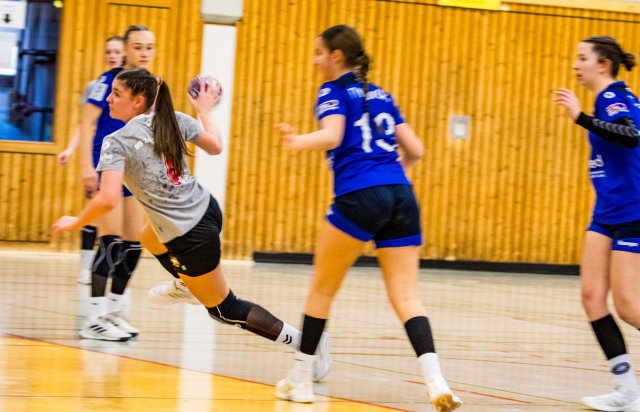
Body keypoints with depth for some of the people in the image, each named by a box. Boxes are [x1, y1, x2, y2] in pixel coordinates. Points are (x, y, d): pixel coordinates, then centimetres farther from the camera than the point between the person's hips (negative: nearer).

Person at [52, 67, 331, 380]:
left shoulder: (117, 143, -18)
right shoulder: (173, 119, -1)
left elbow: (108, 200, -26)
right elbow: (215, 146, 13)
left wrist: (75, 222, -9)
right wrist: (205, 111, 30)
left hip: (192, 238, -7)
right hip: (206, 210, 7)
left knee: (225, 310, 11)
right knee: (150, 239, 37)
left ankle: (302, 340, 8)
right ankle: (188, 286, 58)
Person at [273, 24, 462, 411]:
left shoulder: (334, 91, 5)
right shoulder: (380, 95, 23)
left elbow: (331, 136, -15)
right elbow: (415, 149, 21)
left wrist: (298, 141, -35)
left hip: (360, 197, -5)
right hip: (401, 195, 5)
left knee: (322, 289, 11)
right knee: (406, 296, 1)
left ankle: (301, 378, 18)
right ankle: (436, 380, -19)